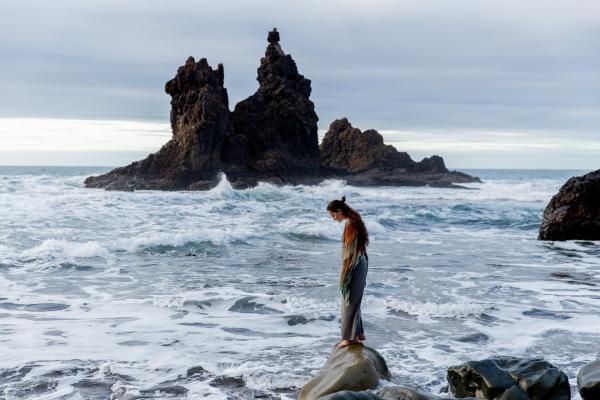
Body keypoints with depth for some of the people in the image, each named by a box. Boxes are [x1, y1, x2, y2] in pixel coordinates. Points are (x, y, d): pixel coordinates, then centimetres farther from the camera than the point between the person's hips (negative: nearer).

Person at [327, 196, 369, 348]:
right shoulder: (354, 221, 11)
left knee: (350, 301, -2)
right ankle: (359, 333, 25)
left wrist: (344, 273, -17)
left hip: (354, 266, -10)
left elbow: (350, 251, -20)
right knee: (353, 300, 17)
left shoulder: (350, 224, -19)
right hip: (360, 264, 10)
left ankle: (351, 336, 4)